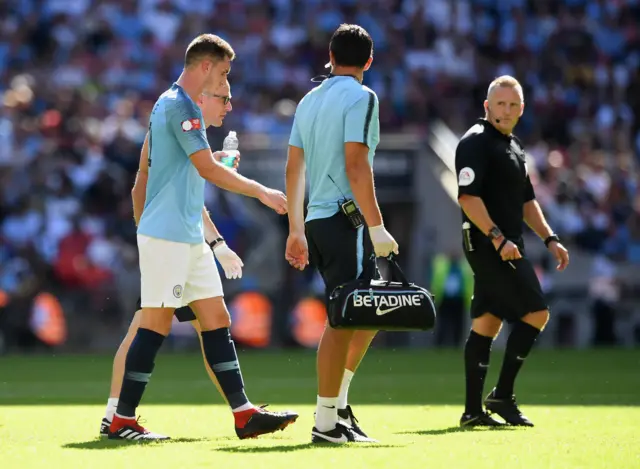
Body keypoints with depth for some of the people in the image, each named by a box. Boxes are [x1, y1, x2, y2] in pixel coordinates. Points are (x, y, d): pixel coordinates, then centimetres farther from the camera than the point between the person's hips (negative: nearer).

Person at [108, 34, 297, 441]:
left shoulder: (169, 103, 17)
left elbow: (146, 169, 22)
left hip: (190, 237, 10)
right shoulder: (181, 106, -14)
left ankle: (244, 414, 5)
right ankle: (122, 420, -1)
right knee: (156, 324, -6)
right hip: (167, 236, -10)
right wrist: (262, 192, -13)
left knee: (217, 320, 6)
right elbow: (209, 169, -19)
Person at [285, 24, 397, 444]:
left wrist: (296, 230, 21)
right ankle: (327, 422, -6)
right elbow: (356, 165, -17)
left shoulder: (310, 100, 15)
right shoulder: (361, 97, -8)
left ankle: (339, 403, 15)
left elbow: (294, 168, 16)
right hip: (344, 219, -8)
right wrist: (377, 228, -16)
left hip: (316, 220, 8)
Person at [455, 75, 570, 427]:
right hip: (487, 244, -9)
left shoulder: (514, 147, 20)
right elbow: (468, 196, -19)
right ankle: (502, 396, -8)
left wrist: (549, 238, 20)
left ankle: (473, 410, 9)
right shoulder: (476, 142, -10)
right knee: (536, 312, -12)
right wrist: (498, 238, -24)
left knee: (485, 325, 8)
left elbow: (526, 200, 28)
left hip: (505, 246, 9)